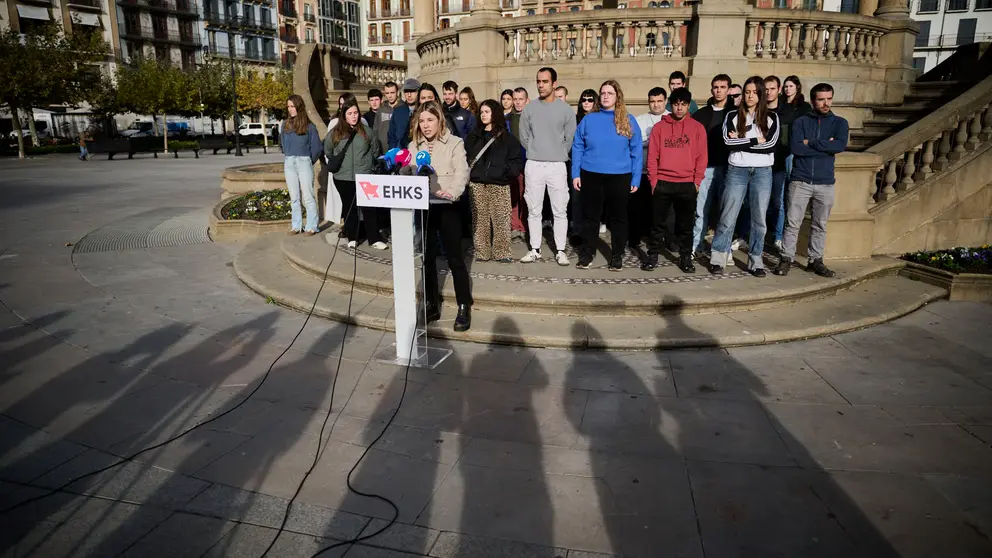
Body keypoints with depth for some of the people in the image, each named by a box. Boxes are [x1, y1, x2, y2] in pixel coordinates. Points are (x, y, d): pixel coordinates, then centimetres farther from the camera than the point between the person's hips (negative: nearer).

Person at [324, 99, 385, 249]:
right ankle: (352, 238, 19)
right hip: (343, 178, 1)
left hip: (365, 176, -1)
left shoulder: (366, 130, 2)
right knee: (349, 208, 10)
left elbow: (375, 150, 13)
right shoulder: (334, 133, 2)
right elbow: (327, 152, 16)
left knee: (370, 208, -2)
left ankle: (374, 239, 3)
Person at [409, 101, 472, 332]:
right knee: (426, 256, 9)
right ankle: (432, 305, 21)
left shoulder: (454, 143, 0)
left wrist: (452, 191, -30)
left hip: (446, 206, -4)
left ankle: (464, 307, 8)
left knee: (454, 257, -1)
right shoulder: (413, 146, 13)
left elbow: (462, 172, -11)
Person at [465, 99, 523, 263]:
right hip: (477, 184, 3)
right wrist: (466, 173, -4)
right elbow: (465, 157, 12)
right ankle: (482, 252, 10)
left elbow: (516, 160, 2)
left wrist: (508, 170, -15)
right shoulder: (473, 136, 17)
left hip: (499, 184, -3)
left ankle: (502, 253, 3)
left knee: (501, 220, -5)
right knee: (480, 220, 3)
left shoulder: (507, 137, 7)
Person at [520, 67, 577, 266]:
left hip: (557, 166, -1)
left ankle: (560, 250, 10)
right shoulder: (529, 109, 4)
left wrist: (558, 154, 9)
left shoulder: (566, 110, 0)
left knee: (560, 211, 1)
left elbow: (570, 139, 4)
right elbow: (523, 138, 9)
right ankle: (535, 250, 15)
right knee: (534, 210, 5)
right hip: (533, 166, 1)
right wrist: (536, 152, 11)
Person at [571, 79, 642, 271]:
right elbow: (577, 148, 4)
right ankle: (587, 252, 21)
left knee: (618, 217, 9)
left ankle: (617, 255, 20)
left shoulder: (629, 121, 2)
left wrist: (636, 178, -4)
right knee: (590, 215, 9)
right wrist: (575, 173, -3)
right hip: (591, 175, 1)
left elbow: (636, 152, 1)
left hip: (620, 177, 0)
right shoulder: (588, 119, 3)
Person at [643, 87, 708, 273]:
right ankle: (653, 256, 15)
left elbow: (701, 157, 3)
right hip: (662, 183, 0)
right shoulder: (659, 127, 5)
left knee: (686, 224, 7)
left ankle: (686, 258, 17)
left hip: (687, 185, 0)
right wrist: (653, 180, -3)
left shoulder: (697, 128, 5)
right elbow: (652, 156, 3)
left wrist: (697, 181, -3)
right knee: (658, 223, 5)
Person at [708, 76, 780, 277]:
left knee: (759, 219, 6)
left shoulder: (771, 117, 7)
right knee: (728, 217, -1)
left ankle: (755, 261, 14)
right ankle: (718, 259, 4)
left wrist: (741, 142, -8)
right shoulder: (733, 115, 5)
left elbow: (770, 144, -8)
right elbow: (728, 141, -11)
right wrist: (756, 141, -8)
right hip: (737, 171, -1)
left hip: (762, 172, 1)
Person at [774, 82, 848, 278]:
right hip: (800, 181, -2)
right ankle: (786, 259, 7)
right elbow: (796, 148, -14)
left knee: (820, 225, 9)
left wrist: (811, 142, -12)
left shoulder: (839, 123, 7)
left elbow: (841, 145, -12)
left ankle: (816, 260, 19)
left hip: (825, 183, 2)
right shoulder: (801, 121, 2)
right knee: (793, 223, -2)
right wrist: (826, 146, -11)